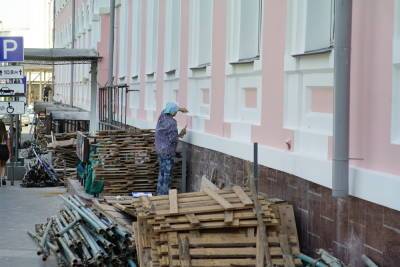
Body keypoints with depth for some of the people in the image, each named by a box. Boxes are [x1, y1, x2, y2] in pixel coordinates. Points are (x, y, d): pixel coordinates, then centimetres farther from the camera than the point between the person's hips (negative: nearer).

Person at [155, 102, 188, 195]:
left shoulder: (162, 117, 1)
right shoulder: (172, 123, -22)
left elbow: (166, 110, 25)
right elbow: (173, 139, -22)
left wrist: (180, 109, 35)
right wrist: (181, 134, -6)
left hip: (160, 149, 8)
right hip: (168, 151, -8)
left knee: (162, 172, 18)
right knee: (167, 173, -1)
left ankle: (160, 192, 24)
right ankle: (164, 193, 1)